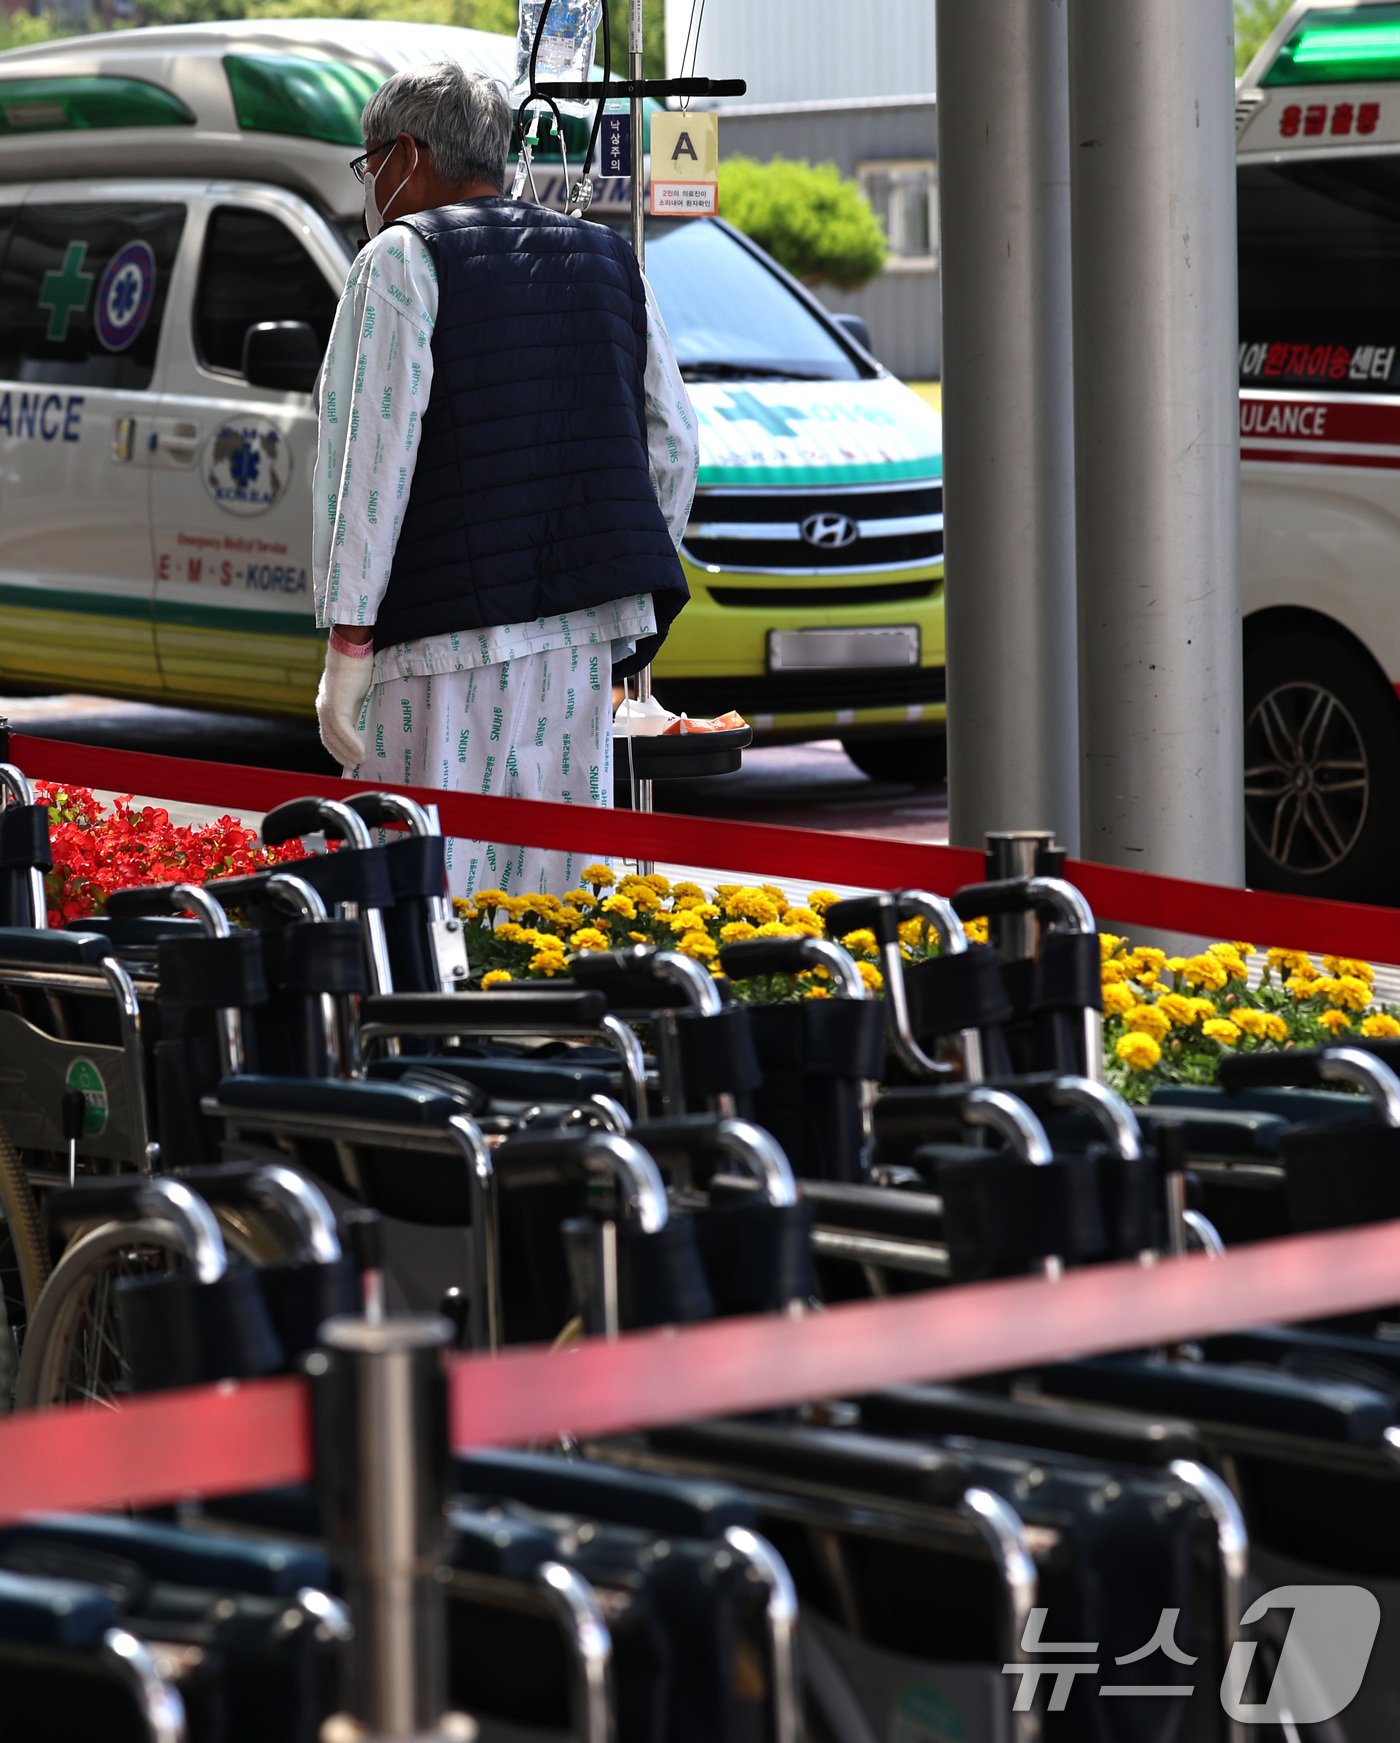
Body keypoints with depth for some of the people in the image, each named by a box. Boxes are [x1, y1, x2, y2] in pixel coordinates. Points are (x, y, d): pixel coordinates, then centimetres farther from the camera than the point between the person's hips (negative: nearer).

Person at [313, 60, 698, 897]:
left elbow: (371, 453, -9)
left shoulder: (402, 260, -1)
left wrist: (347, 640, -11)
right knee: (557, 887, 8)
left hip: (449, 637, -6)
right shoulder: (609, 260, 18)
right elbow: (674, 446, 17)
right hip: (585, 630, 6)